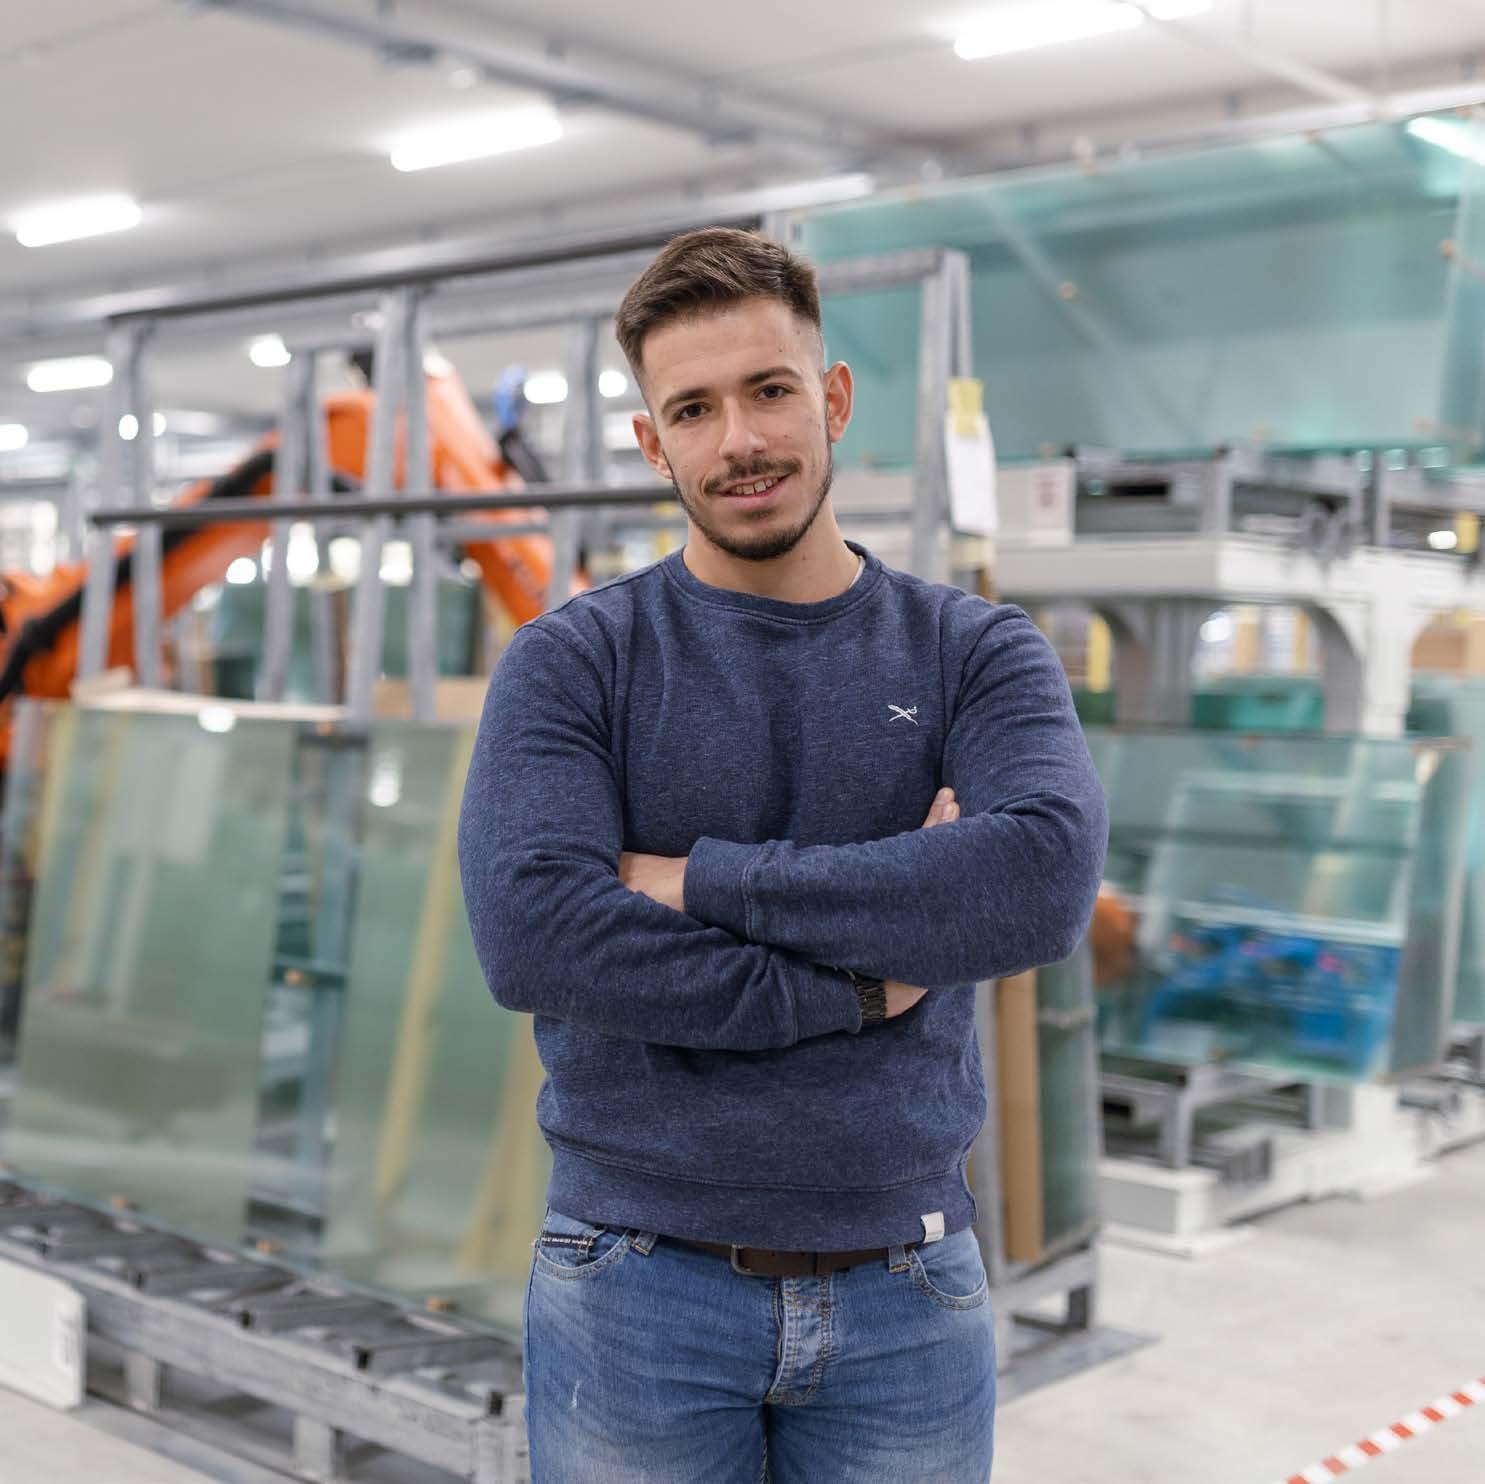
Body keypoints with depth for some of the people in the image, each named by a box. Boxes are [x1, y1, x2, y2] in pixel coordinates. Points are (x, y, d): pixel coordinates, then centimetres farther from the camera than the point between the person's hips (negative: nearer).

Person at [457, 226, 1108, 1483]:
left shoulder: (979, 654, 0)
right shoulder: (571, 662, -4)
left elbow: (1046, 883, -19)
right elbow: (531, 937, -19)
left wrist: (703, 883, -18)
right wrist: (858, 984, -15)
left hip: (906, 1297, 1)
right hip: (639, 1290, -1)